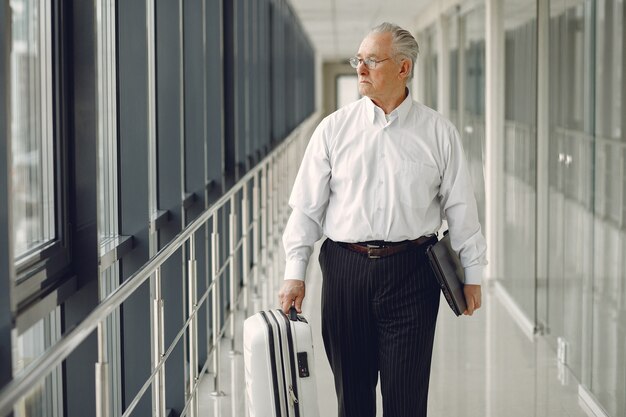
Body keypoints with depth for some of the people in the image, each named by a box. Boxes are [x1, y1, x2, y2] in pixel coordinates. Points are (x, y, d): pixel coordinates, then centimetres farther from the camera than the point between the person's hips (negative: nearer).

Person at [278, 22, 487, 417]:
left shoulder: (439, 132, 3)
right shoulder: (334, 129, 4)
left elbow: (461, 206, 7)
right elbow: (307, 206, 5)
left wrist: (472, 274, 7)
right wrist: (295, 273, -1)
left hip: (411, 270, -1)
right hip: (345, 269, 1)